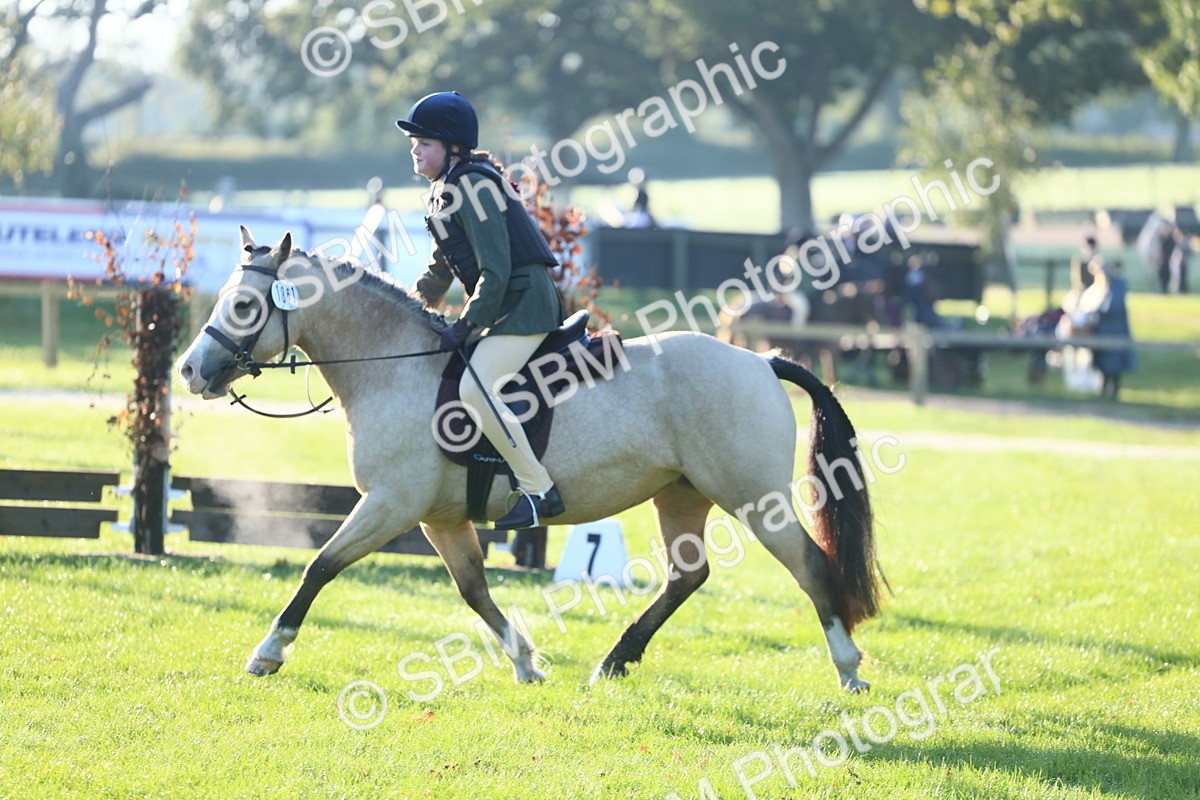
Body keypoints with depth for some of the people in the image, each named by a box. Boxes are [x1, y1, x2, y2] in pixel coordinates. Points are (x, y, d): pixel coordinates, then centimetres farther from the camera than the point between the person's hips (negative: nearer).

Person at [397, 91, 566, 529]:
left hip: (524, 300, -11)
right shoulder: (444, 191, 17)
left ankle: (538, 490, -20)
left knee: (476, 388, -23)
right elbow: (441, 266, 28)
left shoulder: (472, 186, -15)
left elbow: (496, 269, -20)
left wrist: (468, 323, -20)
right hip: (504, 306, 11)